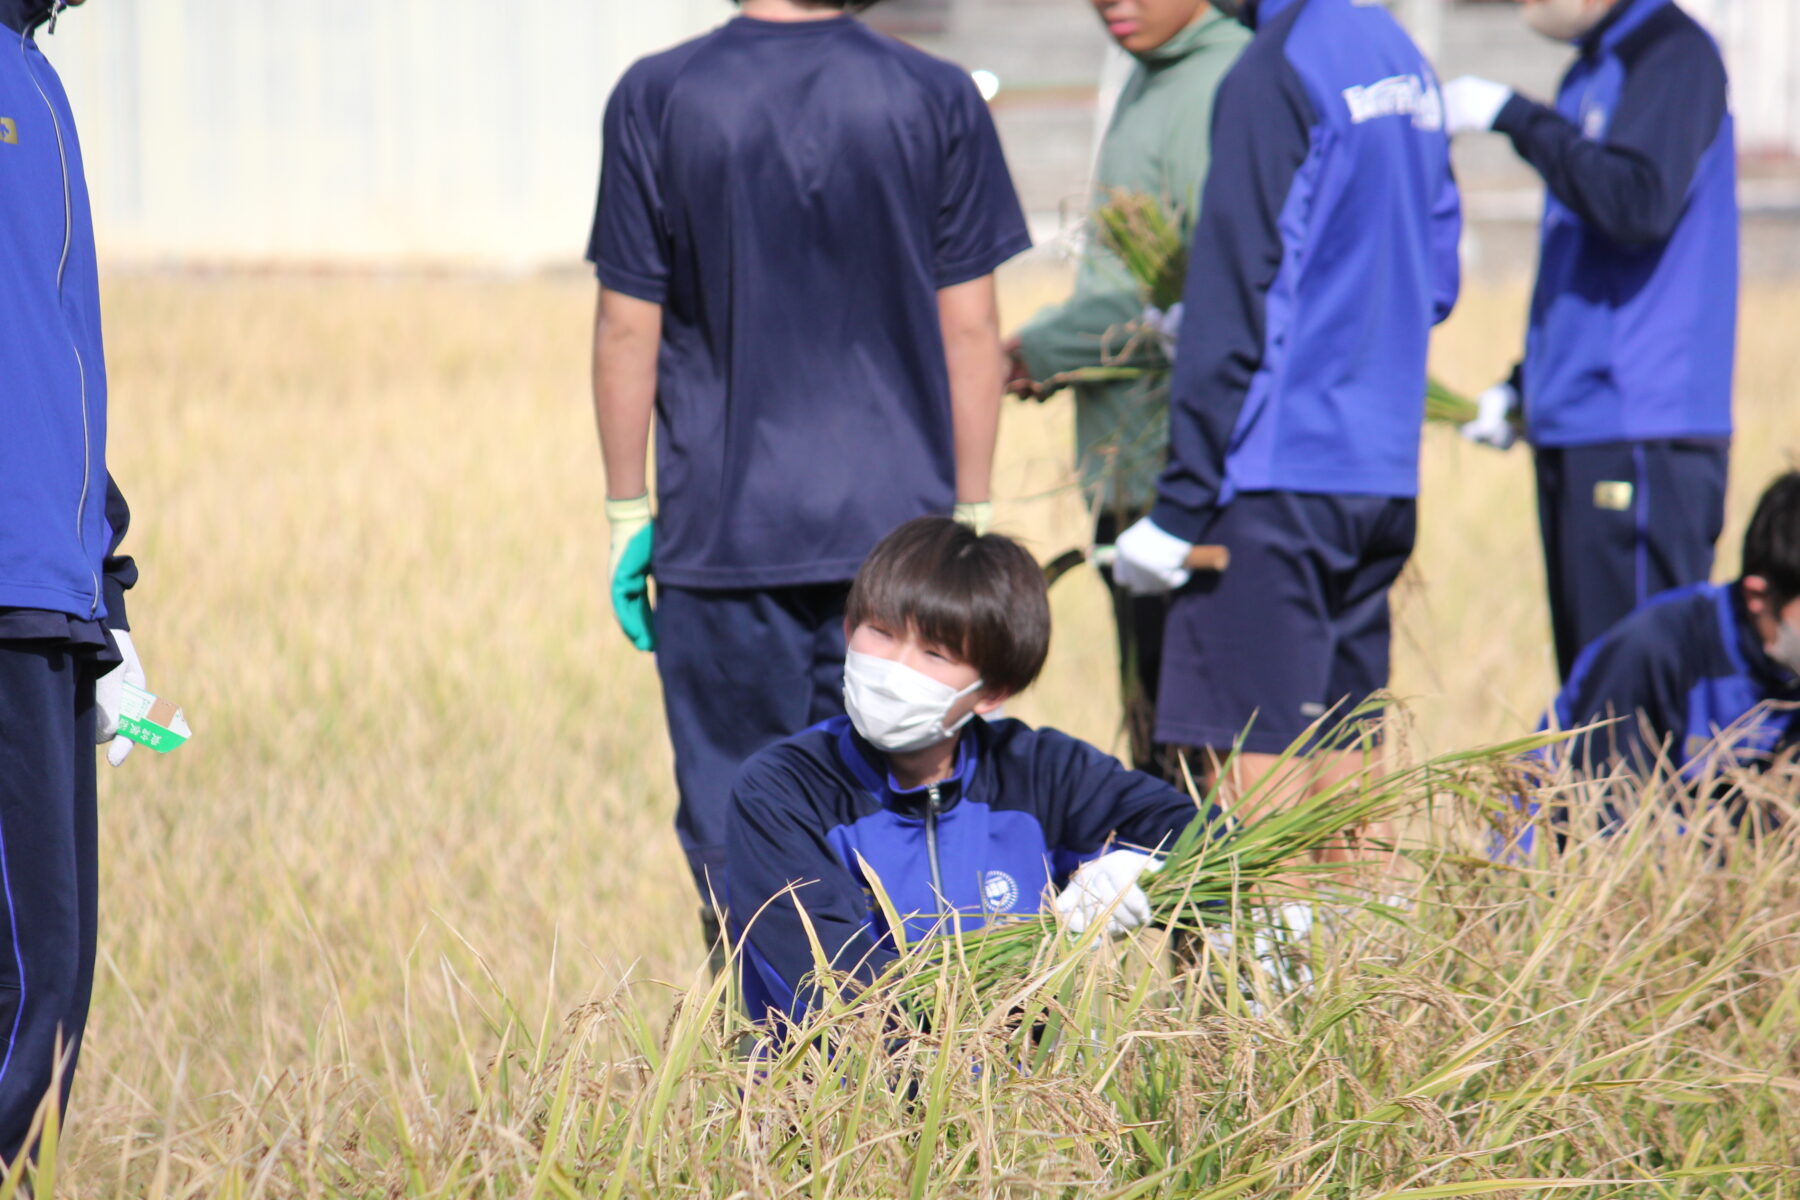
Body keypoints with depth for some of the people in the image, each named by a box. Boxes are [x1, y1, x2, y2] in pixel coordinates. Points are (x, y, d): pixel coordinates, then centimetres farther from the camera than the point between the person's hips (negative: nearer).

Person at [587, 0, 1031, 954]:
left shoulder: (658, 100, -3)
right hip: (898, 522, 1)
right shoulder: (937, 100, -1)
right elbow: (969, 327, 2)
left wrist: (628, 514, 7)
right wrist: (972, 517, 9)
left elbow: (627, 327, -1)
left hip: (725, 534, -1)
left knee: (734, 832, 4)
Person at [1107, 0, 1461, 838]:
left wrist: (1178, 506, -11)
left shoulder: (1274, 74, -12)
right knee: (1341, 757, 12)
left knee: (1256, 762, -6)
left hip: (1281, 471, -8)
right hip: (1386, 472, 8)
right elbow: (1437, 275, 19)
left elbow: (1229, 315, -14)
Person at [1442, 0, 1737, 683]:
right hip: (1573, 427, 9)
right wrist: (1522, 386, 16)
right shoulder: (1592, 73, 19)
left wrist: (1515, 116, -15)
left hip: (1643, 435, -9)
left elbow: (1639, 205, -23)